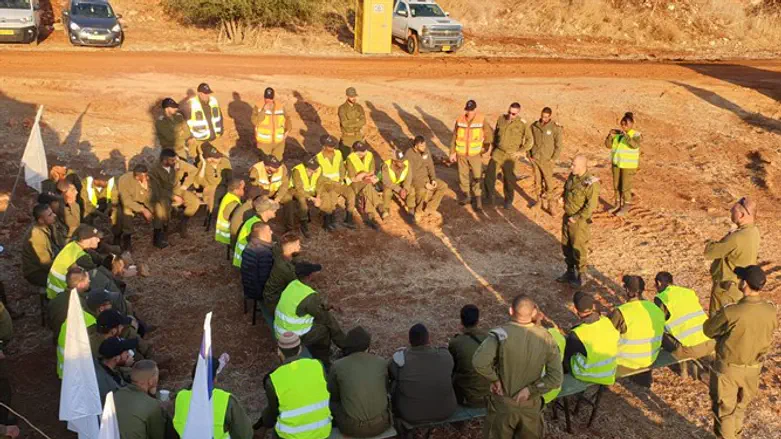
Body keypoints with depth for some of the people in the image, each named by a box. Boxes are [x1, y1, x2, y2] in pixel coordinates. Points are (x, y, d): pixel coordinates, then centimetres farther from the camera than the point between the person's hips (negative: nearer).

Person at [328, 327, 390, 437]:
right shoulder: (382, 363, -4)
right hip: (380, 423, 2)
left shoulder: (337, 366, -8)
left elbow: (333, 395, 9)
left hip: (352, 427, -1)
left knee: (331, 402, 29)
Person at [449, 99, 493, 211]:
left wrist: (484, 149, 3)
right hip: (461, 154, 2)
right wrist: (452, 152, 3)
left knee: (477, 177, -2)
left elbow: (489, 135, 1)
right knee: (463, 175, 13)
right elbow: (454, 137, 2)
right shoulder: (460, 120, -7)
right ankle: (466, 196, 30)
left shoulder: (481, 120, -12)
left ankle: (478, 200, 6)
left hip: (475, 154, -2)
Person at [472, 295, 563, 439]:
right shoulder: (546, 338, -13)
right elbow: (556, 378, -14)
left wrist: (495, 379, -21)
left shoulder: (501, 334, -24)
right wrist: (530, 389, -12)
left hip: (503, 404, -2)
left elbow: (480, 362, -38)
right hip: (532, 404, 3)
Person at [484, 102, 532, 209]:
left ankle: (508, 200, 26)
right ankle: (490, 195, 18)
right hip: (498, 152, 3)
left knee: (508, 179, 4)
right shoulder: (501, 119, 0)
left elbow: (530, 140, -5)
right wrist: (492, 147, 11)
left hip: (510, 156, -3)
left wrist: (521, 152, -10)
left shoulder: (523, 124, -12)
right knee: (489, 175, -3)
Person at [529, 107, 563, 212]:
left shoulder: (555, 128, -10)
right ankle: (538, 199, 27)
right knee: (537, 181, 13)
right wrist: (529, 155, 3)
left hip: (547, 160, -3)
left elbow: (559, 145, -6)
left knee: (548, 182, 0)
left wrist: (553, 159, -10)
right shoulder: (534, 125, -1)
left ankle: (547, 203, 10)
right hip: (534, 159, 3)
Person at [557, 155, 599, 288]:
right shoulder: (572, 176, 0)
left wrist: (576, 218, -22)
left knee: (578, 248, 5)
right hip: (567, 217, 8)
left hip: (580, 221, -8)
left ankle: (581, 276, 22)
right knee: (566, 246, 17)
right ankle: (570, 271, 34)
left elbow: (591, 206, -22)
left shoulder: (591, 183, -24)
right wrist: (563, 197, 0)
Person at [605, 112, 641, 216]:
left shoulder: (636, 135, -13)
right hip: (617, 163, 6)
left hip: (629, 165, -6)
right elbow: (608, 145, -2)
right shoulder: (618, 134, 4)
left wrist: (626, 135, -39)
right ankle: (618, 205, 23)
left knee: (625, 187, -2)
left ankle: (626, 206, 12)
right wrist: (610, 135, -18)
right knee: (616, 185, 11)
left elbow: (635, 145, -31)